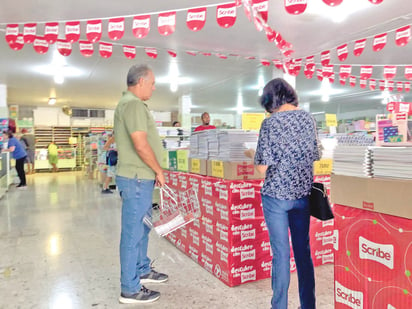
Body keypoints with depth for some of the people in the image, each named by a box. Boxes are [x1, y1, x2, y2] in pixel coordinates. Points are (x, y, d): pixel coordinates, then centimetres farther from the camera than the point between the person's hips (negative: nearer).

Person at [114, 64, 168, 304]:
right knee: (133, 232, -1)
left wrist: (153, 171, 20)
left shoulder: (134, 104, 16)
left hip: (141, 178, 11)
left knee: (142, 228, 21)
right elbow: (141, 145, -24)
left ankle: (142, 270, 37)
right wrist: (159, 170, -11)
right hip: (137, 179, -11)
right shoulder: (132, 104, -17)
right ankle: (130, 289, 12)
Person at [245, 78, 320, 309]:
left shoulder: (270, 123, -12)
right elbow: (315, 156, 12)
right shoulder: (308, 118, 4)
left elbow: (262, 168, -13)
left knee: (281, 253, 5)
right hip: (303, 193, 5)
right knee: (303, 251, 15)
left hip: (277, 194, -5)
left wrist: (252, 154, 7)